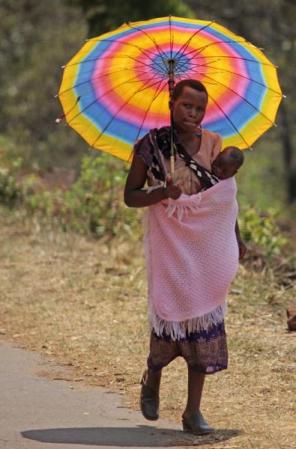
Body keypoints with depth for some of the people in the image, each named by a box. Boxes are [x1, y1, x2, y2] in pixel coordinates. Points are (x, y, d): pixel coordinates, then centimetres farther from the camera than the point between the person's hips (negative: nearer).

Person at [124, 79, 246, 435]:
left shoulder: (213, 144, 5)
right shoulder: (152, 145, -4)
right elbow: (130, 196, -4)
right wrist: (162, 193, -20)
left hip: (207, 244, 3)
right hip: (169, 242, -3)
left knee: (204, 318, -1)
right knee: (169, 313, -4)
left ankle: (193, 411, 3)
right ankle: (151, 379, 29)